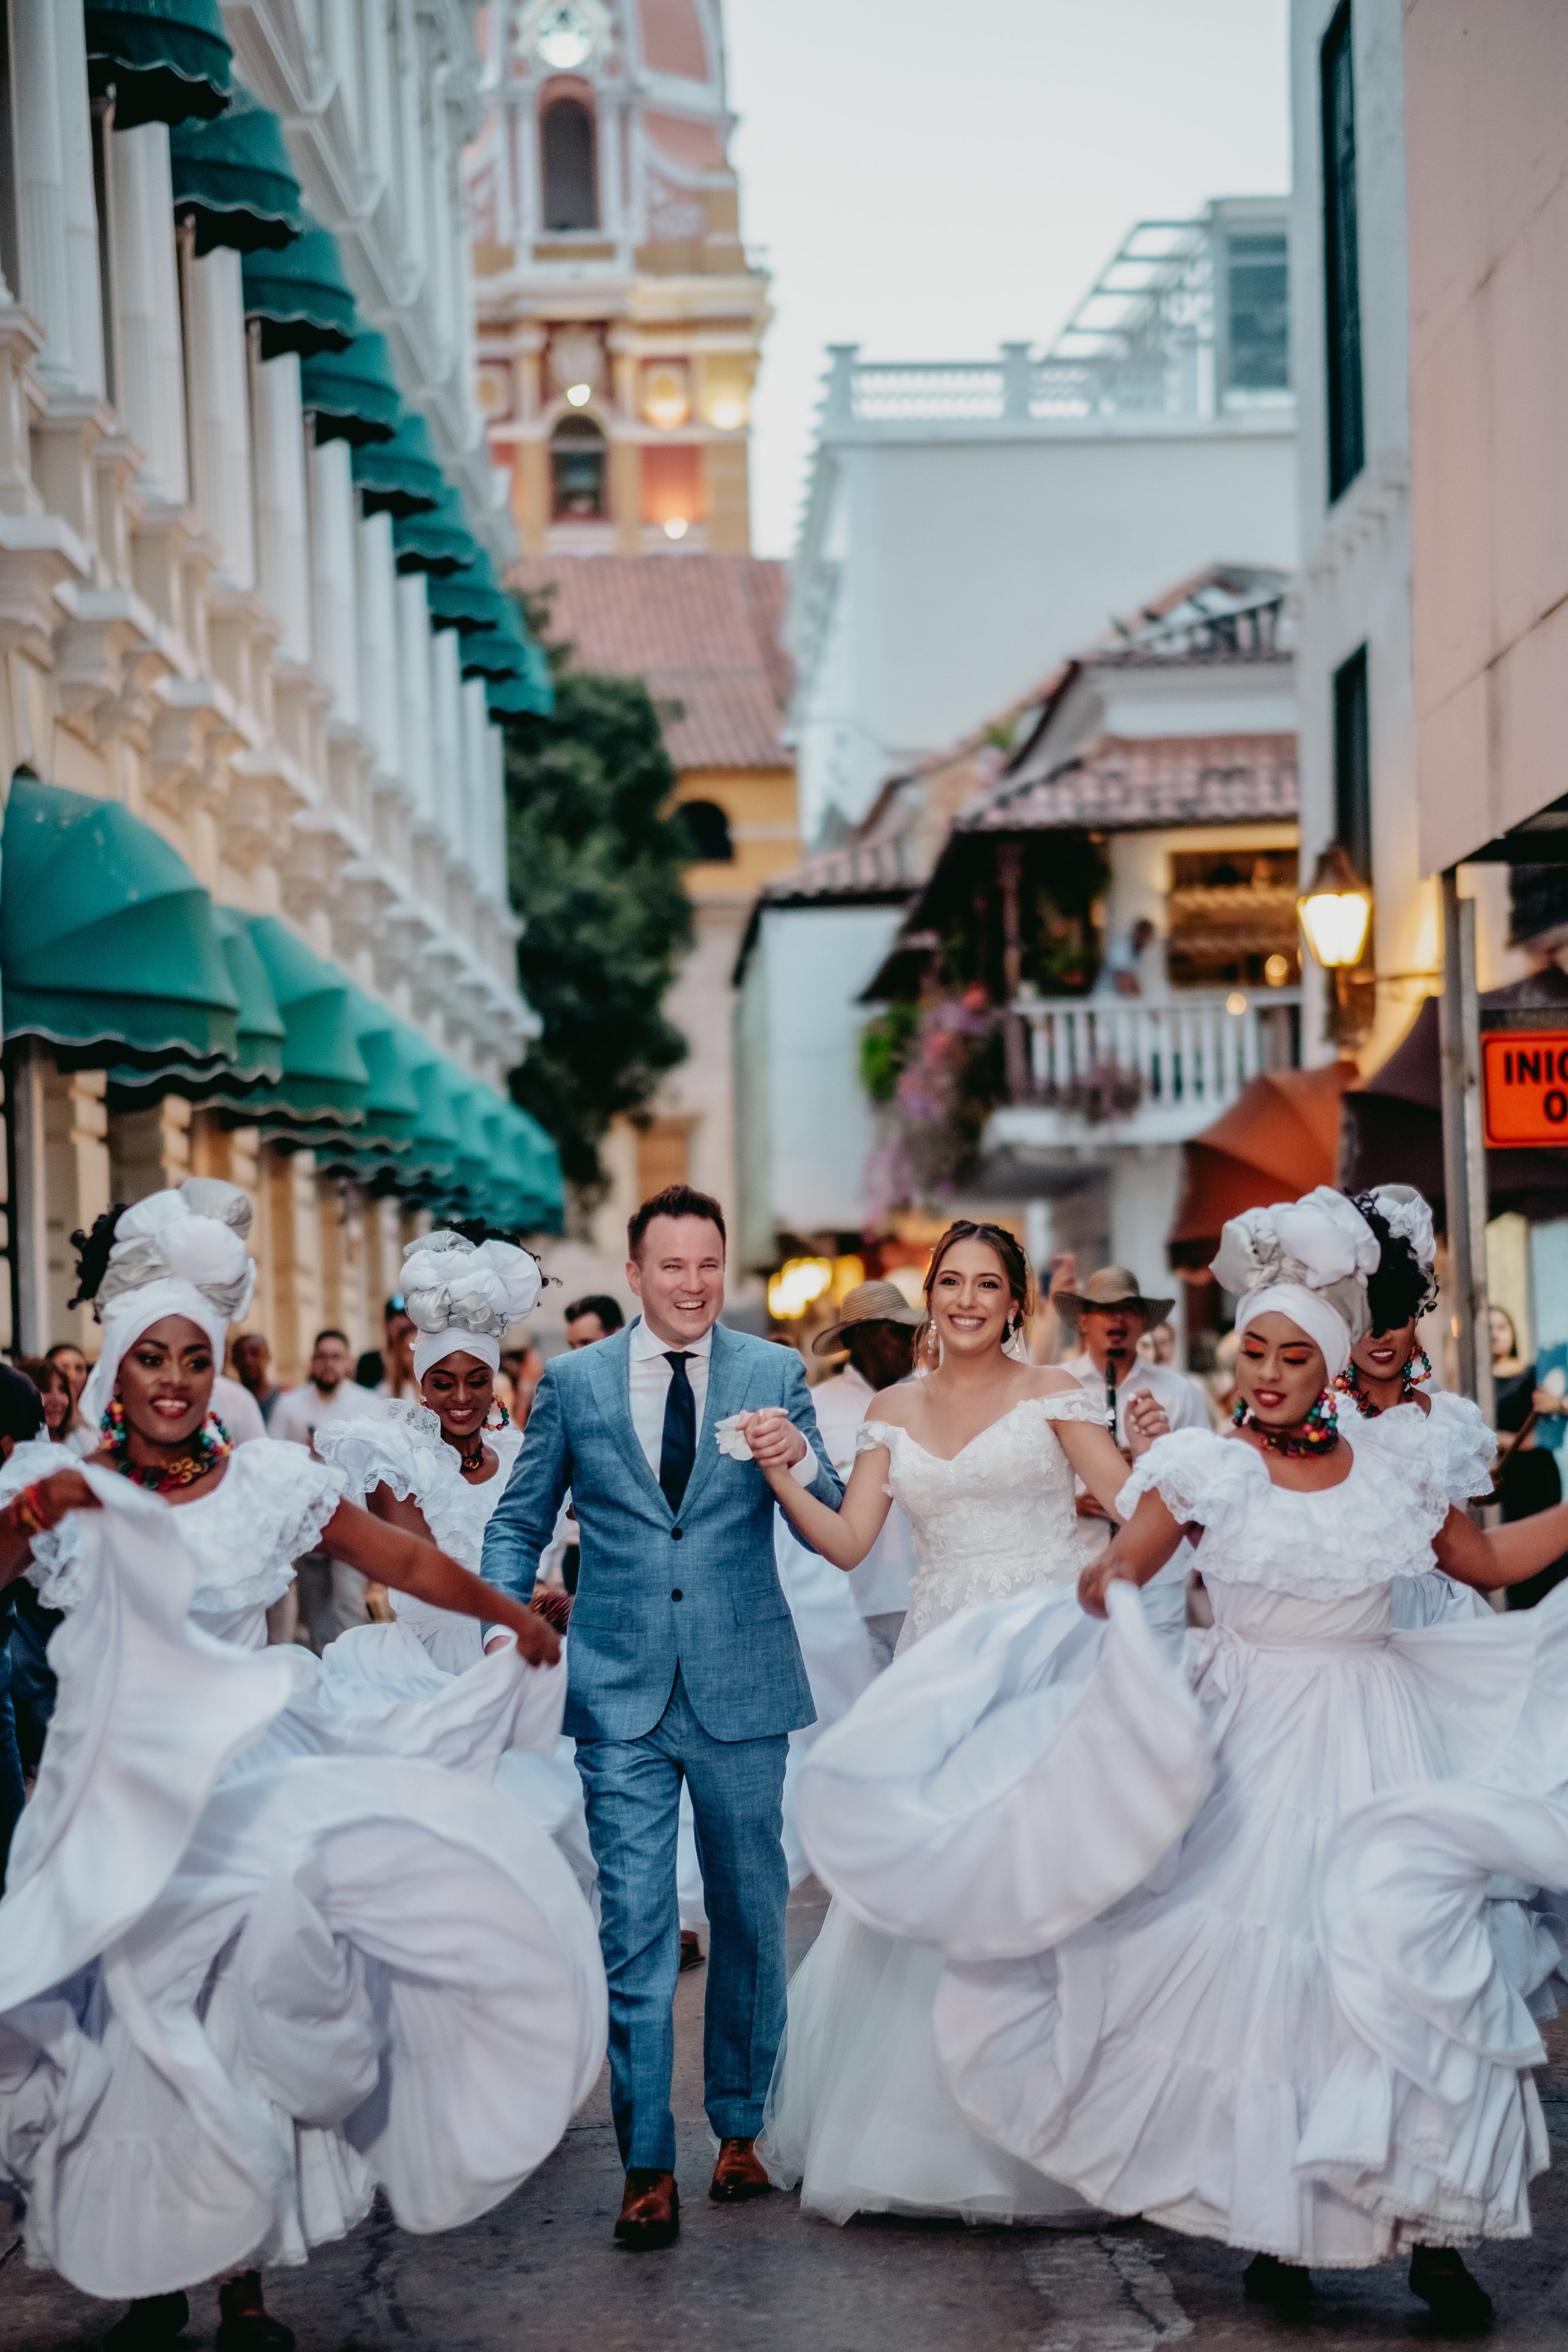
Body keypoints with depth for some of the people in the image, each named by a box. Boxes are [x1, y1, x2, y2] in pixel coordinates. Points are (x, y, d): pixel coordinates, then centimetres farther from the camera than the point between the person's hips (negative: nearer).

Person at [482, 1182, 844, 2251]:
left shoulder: (775, 1374, 2)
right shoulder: (574, 1382, 3)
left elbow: (835, 1527, -2)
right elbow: (520, 1520, 13)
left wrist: (799, 1461, -23)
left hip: (743, 1687, 1)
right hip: (623, 1693, -1)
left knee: (751, 1916, 11)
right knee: (635, 1929, -4)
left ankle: (740, 2130, 26)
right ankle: (649, 2164, 1)